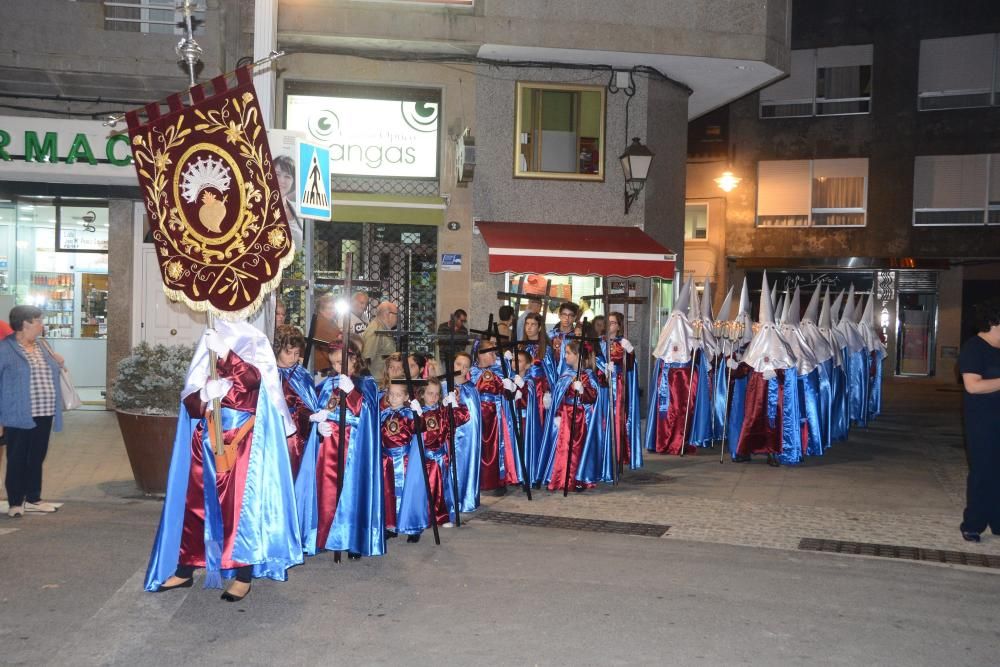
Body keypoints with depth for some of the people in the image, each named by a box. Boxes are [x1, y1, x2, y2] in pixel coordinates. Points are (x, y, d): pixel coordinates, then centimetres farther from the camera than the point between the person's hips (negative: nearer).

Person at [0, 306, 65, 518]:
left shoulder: (41, 346, 14)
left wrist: (56, 362, 6)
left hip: (43, 415, 7)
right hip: (18, 417, -7)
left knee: (37, 458, 14)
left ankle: (33, 499, 26)